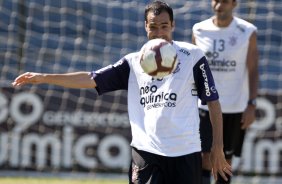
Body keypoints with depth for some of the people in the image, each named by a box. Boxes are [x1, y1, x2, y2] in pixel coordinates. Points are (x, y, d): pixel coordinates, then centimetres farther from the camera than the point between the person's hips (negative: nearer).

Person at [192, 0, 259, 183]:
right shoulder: (199, 31, 1)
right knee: (206, 155, -8)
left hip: (236, 107, -1)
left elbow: (252, 71, -3)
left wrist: (252, 105, -9)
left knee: (226, 158, 7)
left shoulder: (248, 32, -4)